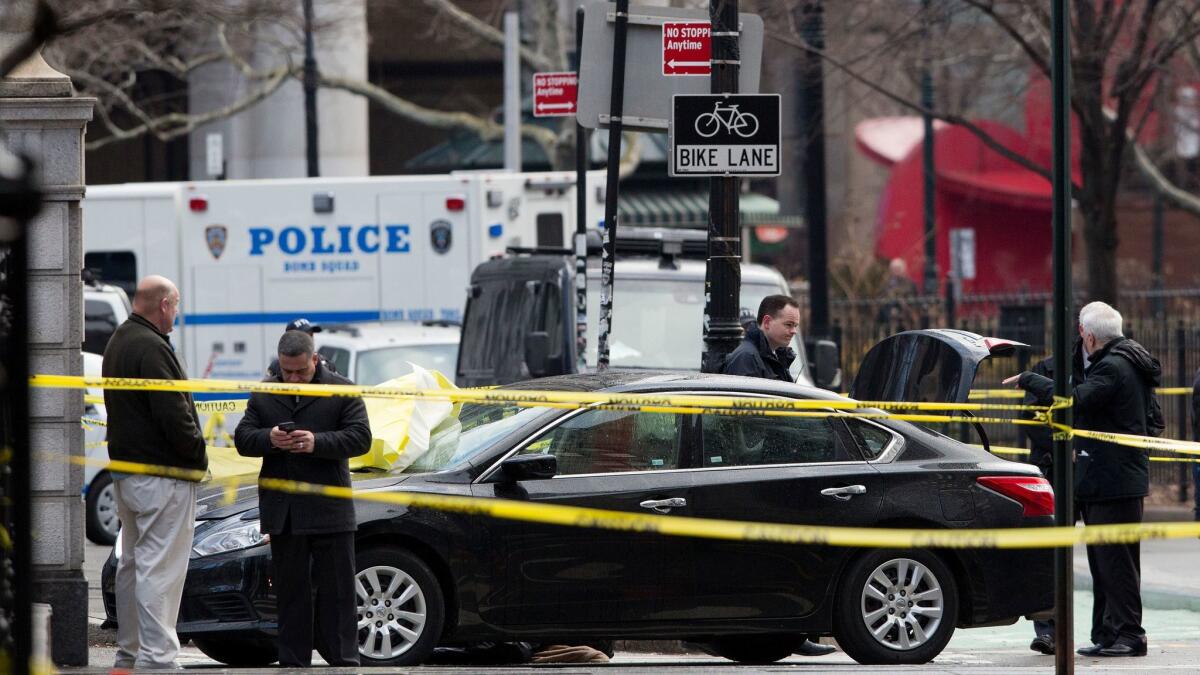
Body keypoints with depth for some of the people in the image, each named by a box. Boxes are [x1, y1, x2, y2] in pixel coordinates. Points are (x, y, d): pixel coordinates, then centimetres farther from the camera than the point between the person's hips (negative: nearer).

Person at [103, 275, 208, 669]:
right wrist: (197, 454, -8)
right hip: (162, 475, -10)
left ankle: (128, 652, 24)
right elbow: (173, 414, -23)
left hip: (125, 470, 10)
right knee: (160, 568, -10)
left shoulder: (118, 343, 15)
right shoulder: (151, 348, -18)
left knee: (132, 563, 17)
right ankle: (156, 658, -14)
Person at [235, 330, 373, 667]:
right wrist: (268, 439, -15)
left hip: (330, 510, -3)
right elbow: (242, 438, 7)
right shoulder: (264, 395, 11)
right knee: (290, 589, 7)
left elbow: (360, 438, -6)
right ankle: (293, 662, 11)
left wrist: (317, 443, -19)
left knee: (337, 589, 0)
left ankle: (343, 659, 3)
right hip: (282, 510, 3)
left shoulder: (342, 392, 1)